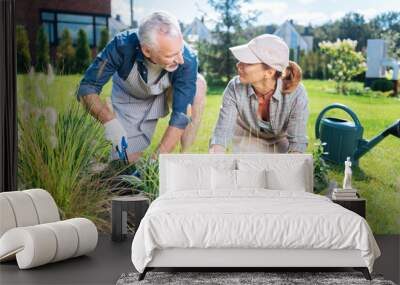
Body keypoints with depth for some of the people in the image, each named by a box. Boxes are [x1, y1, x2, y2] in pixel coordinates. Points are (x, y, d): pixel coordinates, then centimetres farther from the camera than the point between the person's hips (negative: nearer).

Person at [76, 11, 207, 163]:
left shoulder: (188, 60, -37)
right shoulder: (122, 45, -37)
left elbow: (181, 116, -35)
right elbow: (86, 88, -30)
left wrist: (157, 159, -43)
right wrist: (109, 120, -48)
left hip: (166, 92, 1)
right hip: (130, 99, -1)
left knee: (198, 84, -30)